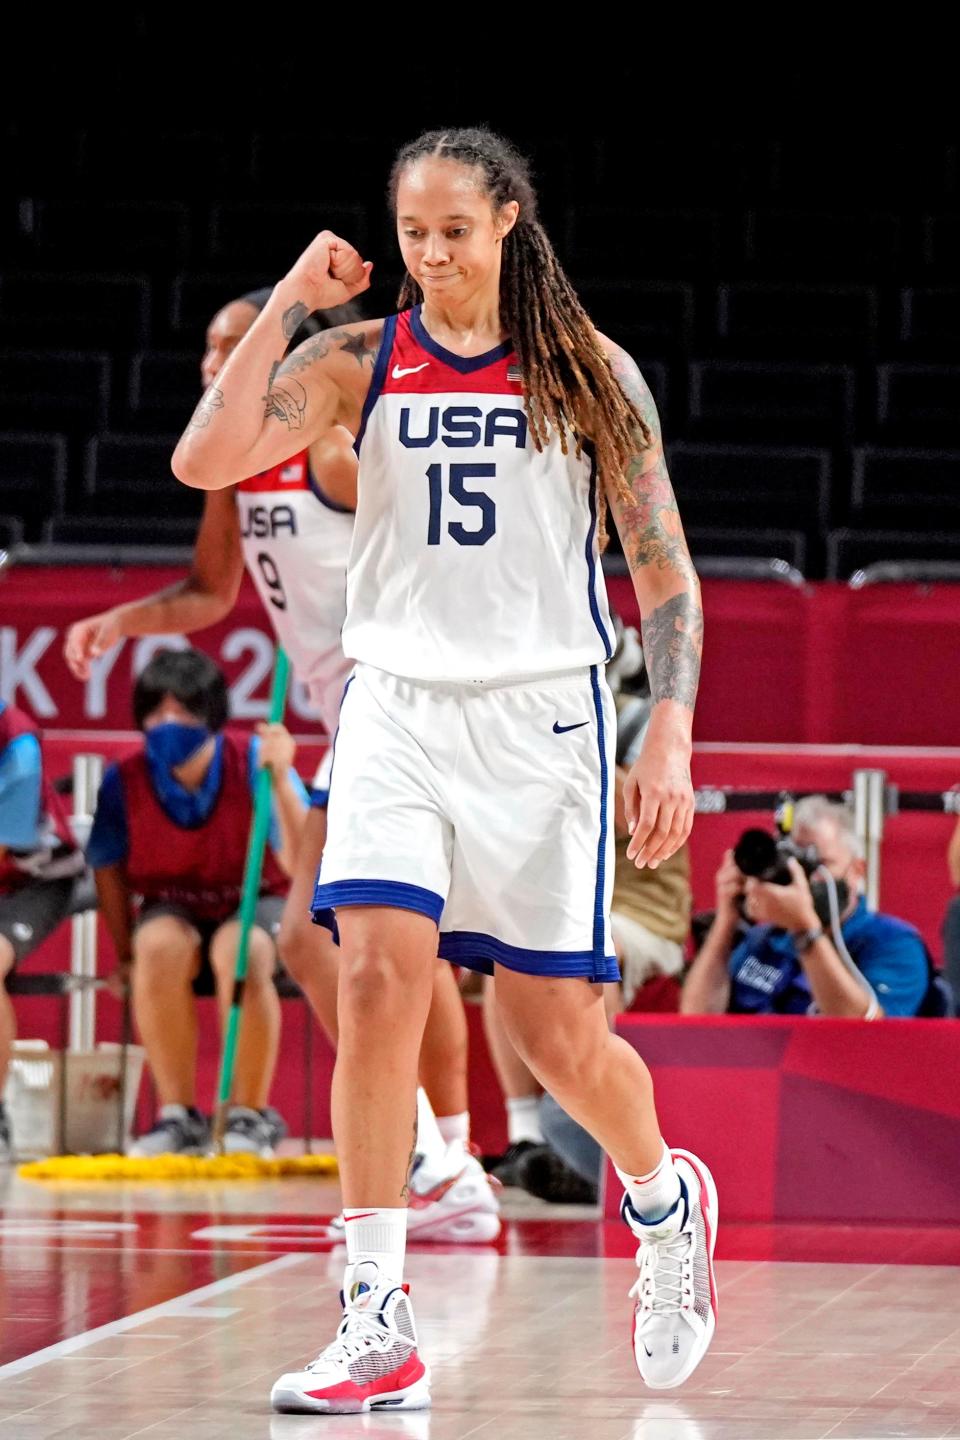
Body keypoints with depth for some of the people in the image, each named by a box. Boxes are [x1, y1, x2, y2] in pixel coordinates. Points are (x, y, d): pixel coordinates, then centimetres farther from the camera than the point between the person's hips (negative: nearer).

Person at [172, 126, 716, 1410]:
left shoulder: (591, 373, 2)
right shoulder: (357, 361, 4)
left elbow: (665, 569, 3)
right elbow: (207, 460, -10)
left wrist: (671, 738, -7)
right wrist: (292, 300, -11)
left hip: (544, 716, -1)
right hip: (399, 709, 1)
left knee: (559, 1036, 1)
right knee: (378, 979, -18)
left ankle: (667, 1198, 35)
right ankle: (378, 1328, -15)